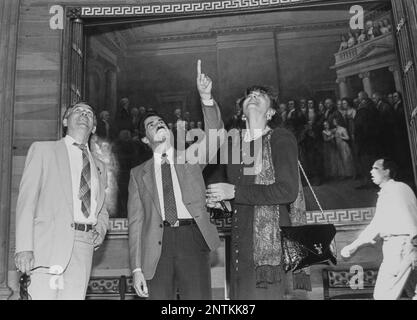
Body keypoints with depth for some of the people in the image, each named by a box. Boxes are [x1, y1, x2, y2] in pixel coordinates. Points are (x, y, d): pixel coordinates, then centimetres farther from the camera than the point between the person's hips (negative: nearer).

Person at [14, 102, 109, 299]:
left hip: (84, 246, 4)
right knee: (43, 295, -13)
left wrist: (100, 230, 6)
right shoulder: (42, 150, 11)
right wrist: (24, 247, -10)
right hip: (49, 241, -3)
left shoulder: (99, 166, 24)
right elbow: (26, 199, 1)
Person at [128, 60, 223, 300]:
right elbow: (136, 221, 10)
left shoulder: (190, 158, 17)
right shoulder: (139, 174, 16)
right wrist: (137, 268, 1)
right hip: (157, 241, 1)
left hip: (192, 237, 0)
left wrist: (206, 97, -17)